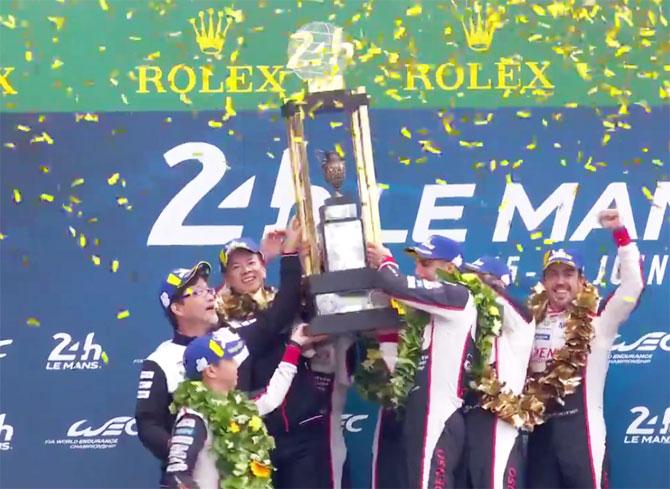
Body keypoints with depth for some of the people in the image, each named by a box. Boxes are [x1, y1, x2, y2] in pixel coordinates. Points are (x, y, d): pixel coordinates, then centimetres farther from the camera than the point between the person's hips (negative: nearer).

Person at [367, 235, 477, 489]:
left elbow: (396, 286, -18)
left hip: (437, 424, -10)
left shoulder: (457, 297, -9)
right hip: (427, 422, 10)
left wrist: (385, 261, 3)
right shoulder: (439, 310, 20)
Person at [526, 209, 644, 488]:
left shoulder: (596, 322, 0)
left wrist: (620, 233, -11)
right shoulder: (531, 324, 12)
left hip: (581, 429, -5)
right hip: (539, 432, 5)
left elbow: (633, 285, -11)